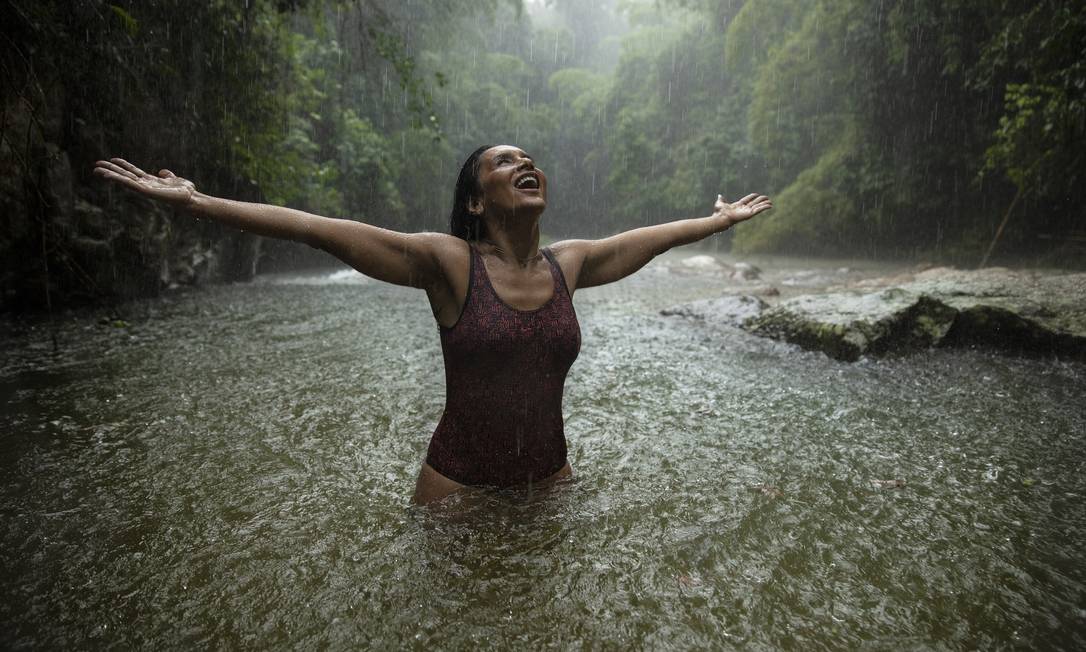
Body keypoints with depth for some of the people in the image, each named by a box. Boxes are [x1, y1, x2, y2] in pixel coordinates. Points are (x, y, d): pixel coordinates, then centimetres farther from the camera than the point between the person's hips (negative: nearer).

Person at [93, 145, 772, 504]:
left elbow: (652, 236, 14)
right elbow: (321, 229, -17)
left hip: (551, 478, 4)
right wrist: (198, 201, -19)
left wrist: (720, 220, 27)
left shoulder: (569, 263, 0)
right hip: (457, 483, -3)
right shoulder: (448, 262, -13)